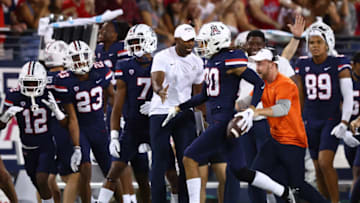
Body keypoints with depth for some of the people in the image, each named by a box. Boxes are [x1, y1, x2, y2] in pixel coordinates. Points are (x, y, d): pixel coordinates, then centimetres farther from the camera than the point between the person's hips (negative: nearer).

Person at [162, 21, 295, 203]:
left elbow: (259, 83, -13)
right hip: (216, 121, 9)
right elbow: (204, 96, 25)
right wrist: (178, 109, 23)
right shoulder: (210, 62, 15)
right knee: (241, 172, 11)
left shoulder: (230, 60, -12)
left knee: (190, 158, -12)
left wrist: (250, 111, -23)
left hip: (224, 120, -9)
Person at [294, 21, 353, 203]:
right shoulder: (303, 65, 5)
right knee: (318, 169, 5)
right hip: (311, 122, 5)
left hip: (331, 120, -4)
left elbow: (348, 97, -8)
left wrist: (344, 123, -16)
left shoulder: (338, 64, -7)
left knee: (325, 163, -18)